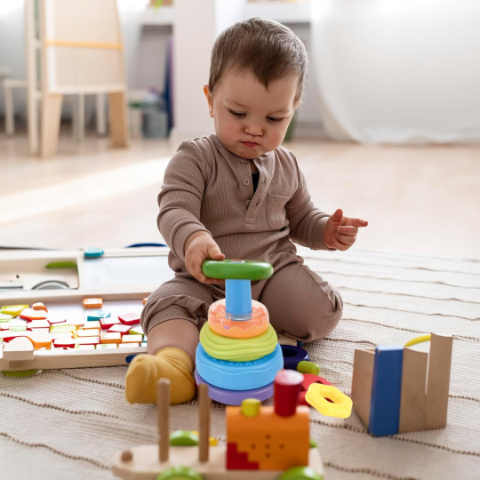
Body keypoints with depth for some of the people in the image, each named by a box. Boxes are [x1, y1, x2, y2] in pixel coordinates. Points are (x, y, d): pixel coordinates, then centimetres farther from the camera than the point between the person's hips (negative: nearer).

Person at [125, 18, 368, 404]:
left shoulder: (285, 165, 9)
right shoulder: (194, 159, -8)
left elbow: (299, 218, 22)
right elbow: (175, 211, -23)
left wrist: (326, 231, -1)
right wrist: (192, 239, -46)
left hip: (274, 271, 4)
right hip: (205, 281, -3)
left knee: (322, 313, -19)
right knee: (171, 302, -31)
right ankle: (175, 361, -56)